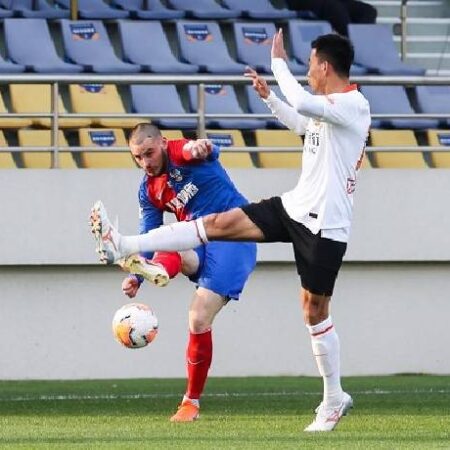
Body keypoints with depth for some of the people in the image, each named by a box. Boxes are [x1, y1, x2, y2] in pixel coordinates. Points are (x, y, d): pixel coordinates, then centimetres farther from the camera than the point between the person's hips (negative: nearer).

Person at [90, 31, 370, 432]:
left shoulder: (354, 105, -18)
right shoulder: (325, 107, 11)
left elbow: (301, 102, -37)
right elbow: (301, 124, 36)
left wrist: (278, 61, -23)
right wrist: (268, 96, 29)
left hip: (325, 226, -8)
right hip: (296, 207, 8)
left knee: (315, 311, 0)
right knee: (218, 224, -3)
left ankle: (334, 399, 14)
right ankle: (124, 247, -6)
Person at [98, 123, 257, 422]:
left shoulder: (181, 154, -6)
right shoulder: (149, 191, 13)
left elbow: (200, 150, -31)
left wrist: (198, 148, -58)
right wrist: (137, 277, -4)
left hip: (233, 238, -6)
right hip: (197, 243, 6)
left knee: (199, 319, -16)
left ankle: (192, 401, -8)